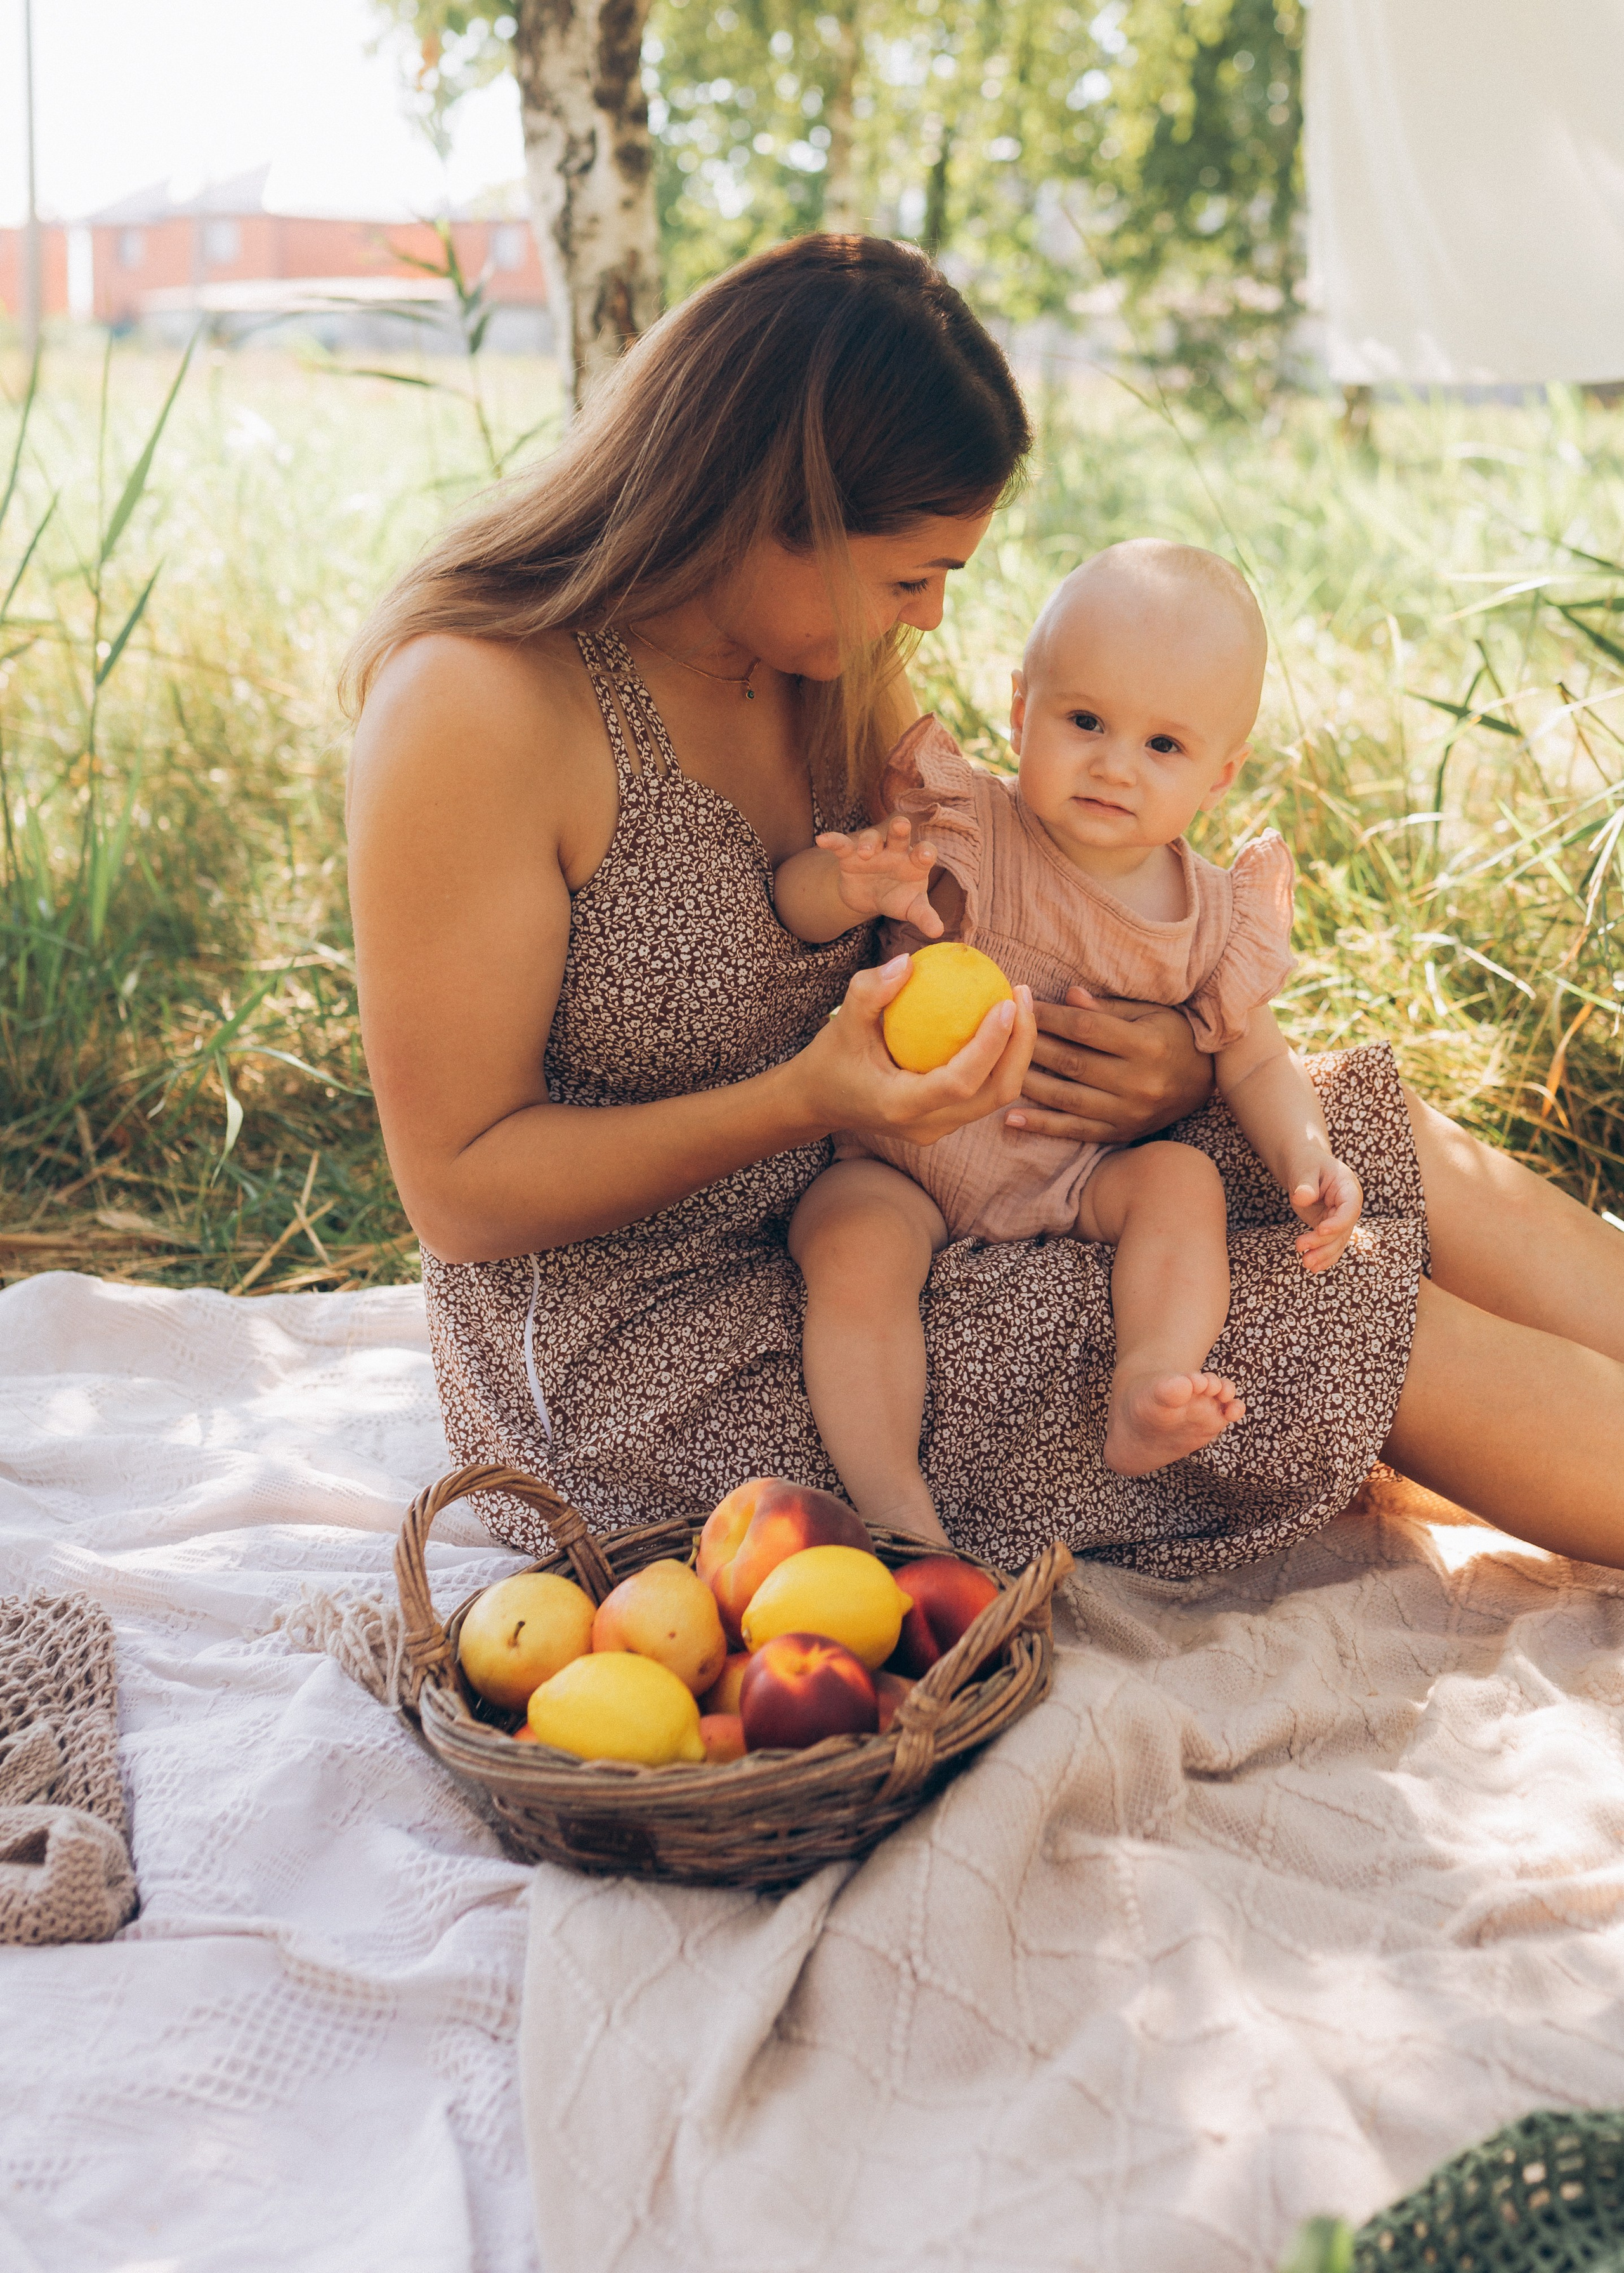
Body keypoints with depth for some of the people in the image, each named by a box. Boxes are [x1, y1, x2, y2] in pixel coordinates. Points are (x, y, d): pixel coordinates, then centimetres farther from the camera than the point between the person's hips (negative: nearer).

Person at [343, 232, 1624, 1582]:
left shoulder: (830, 661, 1)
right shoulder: (475, 711, -23)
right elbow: (461, 1192, -19)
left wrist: (1178, 1067, -12)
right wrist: (806, 1101, -31)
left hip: (858, 1195, 8)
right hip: (639, 1353, -8)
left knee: (1374, 1139, -4)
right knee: (1344, 1323, -15)